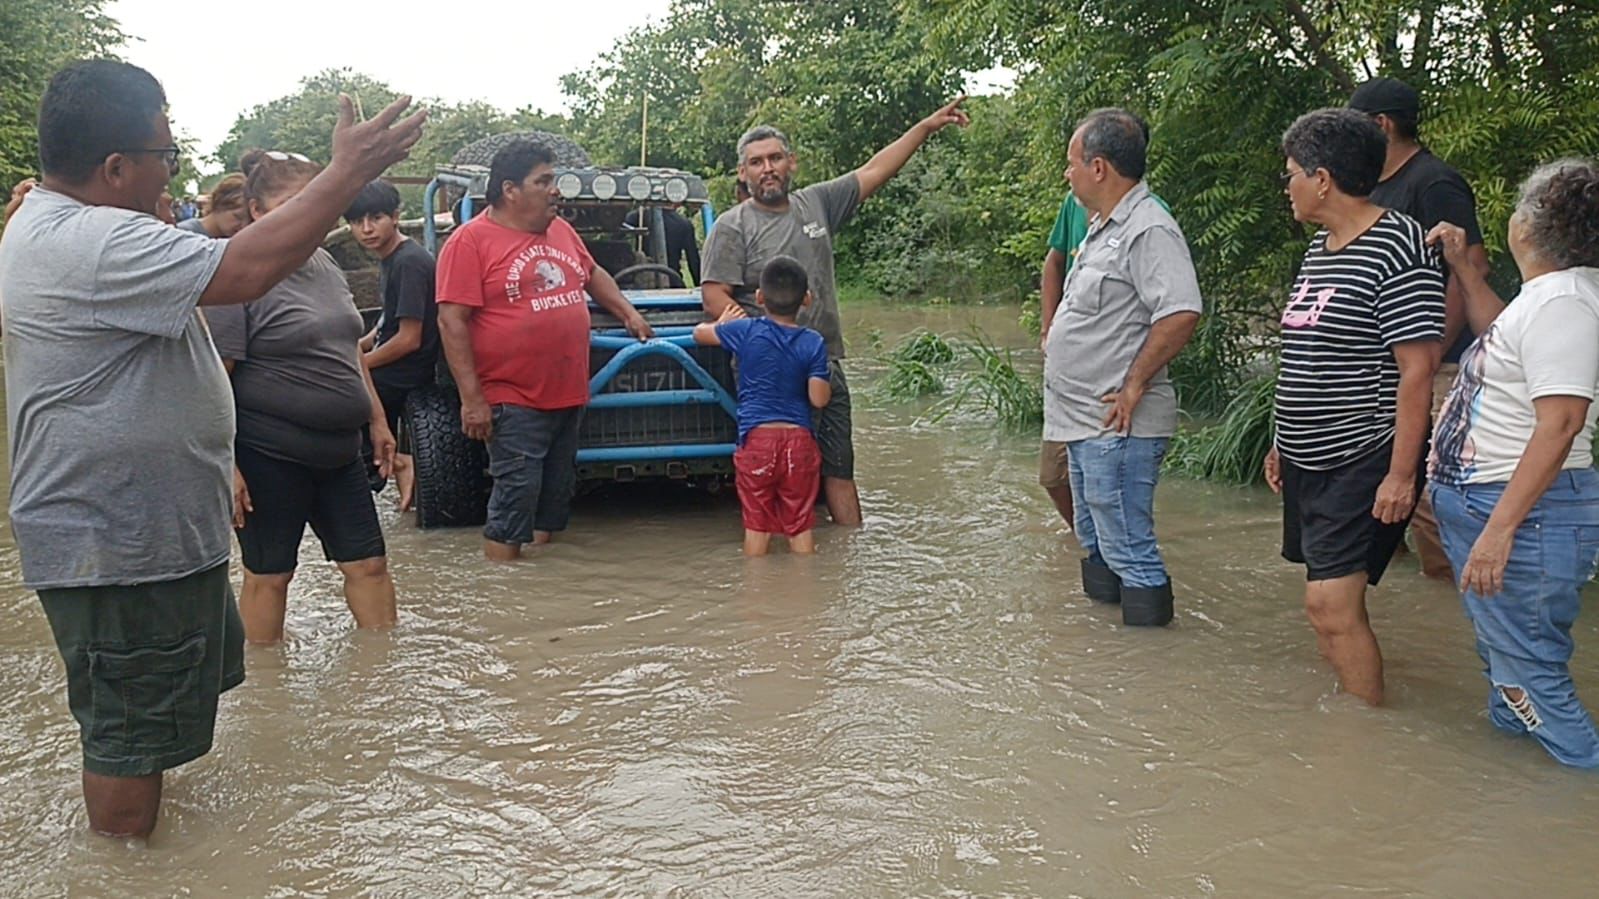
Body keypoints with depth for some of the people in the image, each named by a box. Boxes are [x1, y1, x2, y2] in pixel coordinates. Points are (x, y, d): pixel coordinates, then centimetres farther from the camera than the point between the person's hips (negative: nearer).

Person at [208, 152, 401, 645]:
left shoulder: (324, 264, 11)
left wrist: (377, 421, 18)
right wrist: (225, 465, -22)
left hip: (339, 453, 7)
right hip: (269, 456, -7)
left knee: (369, 564, 9)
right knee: (268, 574, 7)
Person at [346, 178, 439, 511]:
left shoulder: (410, 262, -20)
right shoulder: (390, 260, 9)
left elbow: (408, 339, -22)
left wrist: (358, 363, -11)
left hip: (403, 376, -10)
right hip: (390, 373, 10)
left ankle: (393, 459, -3)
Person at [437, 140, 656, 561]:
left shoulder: (560, 230, 11)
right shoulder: (470, 242, -10)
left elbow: (592, 274, 31)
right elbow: (451, 322, -14)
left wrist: (628, 312, 23)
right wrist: (472, 399, -18)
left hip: (570, 396, 7)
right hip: (514, 403, -7)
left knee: (556, 494, 14)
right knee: (516, 496, -7)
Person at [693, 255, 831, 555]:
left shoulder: (745, 331, -3)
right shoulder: (813, 343, -3)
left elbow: (700, 332, 12)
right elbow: (819, 398, -6)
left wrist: (723, 321, 31)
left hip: (756, 440, -1)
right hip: (799, 440, 1)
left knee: (757, 526, 8)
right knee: (801, 525, 10)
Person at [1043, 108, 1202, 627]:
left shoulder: (1148, 230, -18)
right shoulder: (1104, 228, 15)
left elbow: (1181, 313, -28)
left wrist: (1134, 385, -23)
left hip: (1117, 427, -11)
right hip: (1086, 425, 11)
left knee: (1128, 550, -7)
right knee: (1097, 544, 21)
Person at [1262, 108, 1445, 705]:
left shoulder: (1398, 249, -15)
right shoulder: (1320, 248, 13)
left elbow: (1418, 370, -18)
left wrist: (1401, 475, -20)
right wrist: (1283, 443, 21)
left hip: (1364, 463, -9)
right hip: (1309, 463, 9)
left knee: (1333, 603, -12)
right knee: (1325, 603, 14)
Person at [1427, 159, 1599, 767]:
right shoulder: (1546, 296, 12)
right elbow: (1500, 340, 34)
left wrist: (1500, 529, -28)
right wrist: (1463, 268, 26)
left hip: (1525, 512, -11)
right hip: (1481, 504, 11)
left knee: (1527, 671, -5)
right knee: (1504, 657, 21)